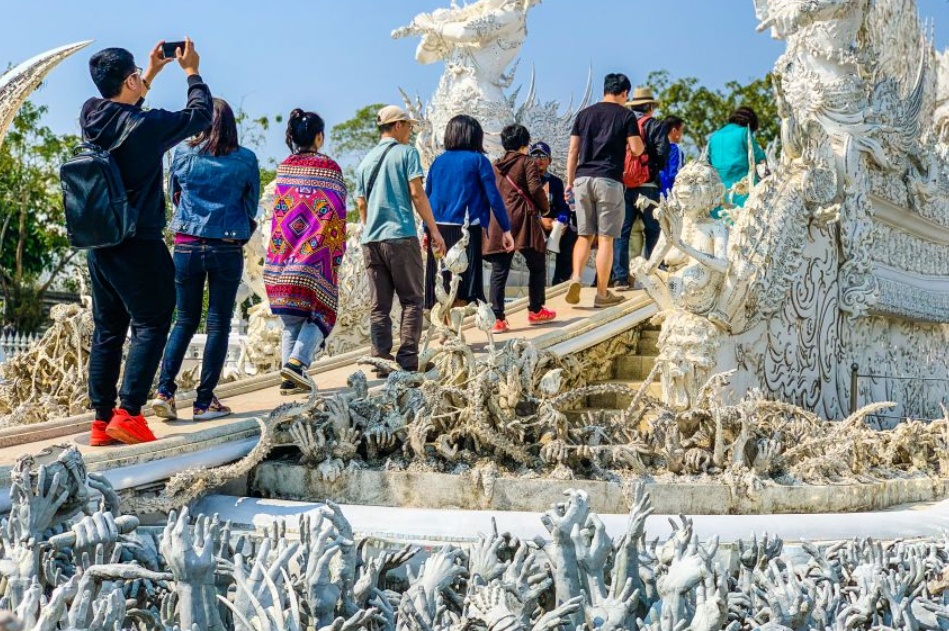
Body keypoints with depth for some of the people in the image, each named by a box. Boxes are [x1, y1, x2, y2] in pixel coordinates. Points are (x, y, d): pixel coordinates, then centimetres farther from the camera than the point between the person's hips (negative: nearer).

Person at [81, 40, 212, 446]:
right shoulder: (146, 125, -16)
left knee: (107, 331, 11)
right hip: (139, 245, -7)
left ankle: (101, 420, 12)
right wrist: (192, 71, 13)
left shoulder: (91, 117, 3)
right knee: (150, 325, -1)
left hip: (99, 243, 7)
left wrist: (150, 75, 27)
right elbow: (200, 115, -1)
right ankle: (128, 413, -10)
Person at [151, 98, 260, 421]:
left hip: (186, 246, 2)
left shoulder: (182, 154, 1)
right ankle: (204, 401, 6)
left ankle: (164, 391, 0)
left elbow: (174, 197, 14)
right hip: (228, 249, -2)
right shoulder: (246, 159, -3)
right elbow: (252, 205, 5)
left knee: (185, 320, 13)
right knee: (219, 323, 5)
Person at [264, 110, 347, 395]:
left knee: (292, 317, 10)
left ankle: (289, 378, 6)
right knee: (320, 313, 6)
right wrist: (338, 252, 2)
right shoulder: (329, 167, -4)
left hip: (283, 253, 4)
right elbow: (337, 213, -5)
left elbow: (278, 211, 10)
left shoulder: (284, 168, 8)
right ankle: (297, 361, -15)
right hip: (317, 254, -4)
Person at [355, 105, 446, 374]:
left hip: (371, 240, 5)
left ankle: (382, 363, 3)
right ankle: (408, 360, -5)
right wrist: (434, 231, -5)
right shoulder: (407, 153, 0)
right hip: (400, 236, -5)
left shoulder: (366, 160, 17)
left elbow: (361, 203, 17)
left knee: (379, 305, 6)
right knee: (412, 300, 2)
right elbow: (417, 193, -8)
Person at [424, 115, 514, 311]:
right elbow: (493, 197, -4)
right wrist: (506, 229, 0)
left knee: (442, 290, 10)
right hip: (466, 230, -5)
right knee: (461, 294, -4)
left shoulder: (439, 161, 12)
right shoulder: (478, 160, 0)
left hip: (437, 229, 5)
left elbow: (427, 197, 14)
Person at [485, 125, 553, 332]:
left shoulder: (495, 166, 17)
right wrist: (545, 208, 4)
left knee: (499, 271, 1)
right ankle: (535, 310, 18)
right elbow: (535, 189, -10)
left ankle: (497, 318, -5)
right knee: (537, 266, 12)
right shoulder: (527, 162, 0)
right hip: (522, 220, -5)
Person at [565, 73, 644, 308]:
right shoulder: (626, 115, 2)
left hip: (583, 178, 3)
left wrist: (570, 182, 15)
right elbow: (636, 149, -3)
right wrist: (641, 145, 20)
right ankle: (602, 294, 5)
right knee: (605, 238, 1)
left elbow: (573, 151, 11)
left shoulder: (584, 114, 13)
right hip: (609, 180, -3)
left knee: (584, 236, 12)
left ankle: (576, 277, -10)